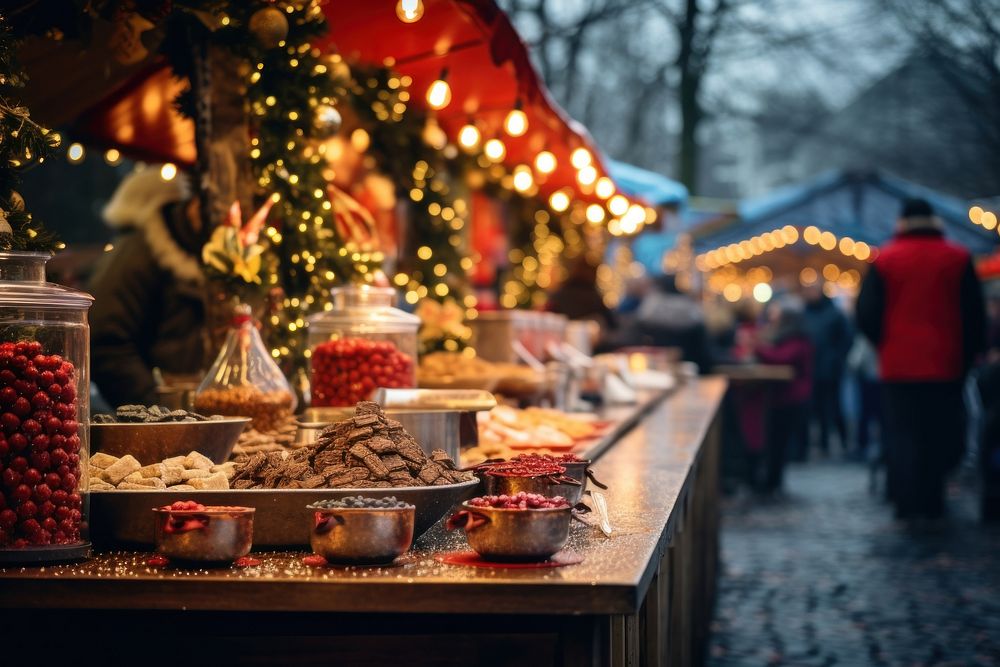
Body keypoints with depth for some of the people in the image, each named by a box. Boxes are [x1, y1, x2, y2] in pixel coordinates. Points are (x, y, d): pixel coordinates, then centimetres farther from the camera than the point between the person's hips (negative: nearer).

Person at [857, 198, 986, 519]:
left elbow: (867, 315, 0)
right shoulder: (958, 259, 0)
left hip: (898, 364, 0)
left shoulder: (884, 261, 0)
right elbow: (975, 316, 2)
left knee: (902, 435, 5)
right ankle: (932, 503, 9)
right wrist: (967, 357, 12)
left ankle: (906, 503, 1)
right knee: (941, 436, 10)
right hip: (946, 366, 0)